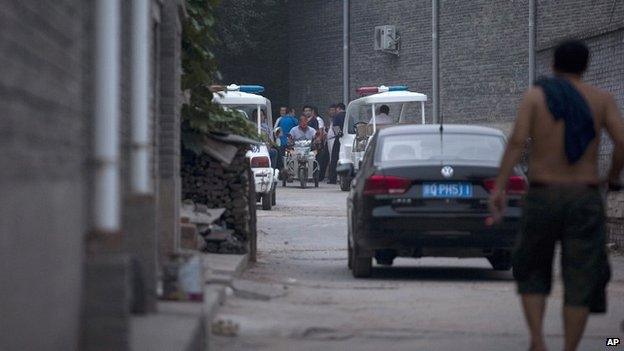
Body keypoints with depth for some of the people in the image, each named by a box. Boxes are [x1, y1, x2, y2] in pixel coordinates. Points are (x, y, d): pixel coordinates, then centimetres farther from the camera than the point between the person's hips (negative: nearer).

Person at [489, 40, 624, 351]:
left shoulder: (535, 95, 1)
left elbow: (517, 141, -13)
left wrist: (498, 189, -15)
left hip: (542, 199, 0)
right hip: (584, 201, 0)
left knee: (532, 273, 18)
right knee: (579, 284, 3)